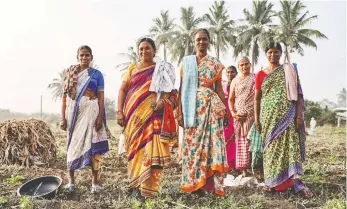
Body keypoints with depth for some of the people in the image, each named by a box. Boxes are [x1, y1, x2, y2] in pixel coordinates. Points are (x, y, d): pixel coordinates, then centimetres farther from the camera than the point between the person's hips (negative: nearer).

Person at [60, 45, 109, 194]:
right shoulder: (71, 74, 10)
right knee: (73, 143, 5)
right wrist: (63, 117, 0)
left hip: (90, 110, -2)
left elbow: (101, 97, 1)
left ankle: (95, 180, 3)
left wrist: (100, 116, -9)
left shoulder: (97, 74, 7)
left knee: (91, 143, -4)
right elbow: (65, 96, 7)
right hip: (73, 111, 2)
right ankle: (71, 180, 13)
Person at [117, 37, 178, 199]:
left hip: (153, 116, -2)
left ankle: (148, 188, -6)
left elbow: (170, 91, 4)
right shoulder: (132, 68, 14)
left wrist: (163, 101, -16)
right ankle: (135, 182, 19)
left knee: (151, 149, -10)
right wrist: (120, 111, -3)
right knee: (135, 149, 7)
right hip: (134, 115, 2)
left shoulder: (162, 69, 10)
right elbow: (123, 90, 9)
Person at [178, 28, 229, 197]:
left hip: (211, 106, 0)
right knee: (193, 144, -1)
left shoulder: (216, 64, 11)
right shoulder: (186, 62, 9)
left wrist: (225, 110, 4)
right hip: (192, 107, 0)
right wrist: (180, 112, -2)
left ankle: (210, 184, 1)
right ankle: (195, 185, 7)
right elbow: (182, 88, 5)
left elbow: (219, 89, 11)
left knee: (211, 142, -4)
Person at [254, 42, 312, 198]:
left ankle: (296, 181, -3)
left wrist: (300, 115, -7)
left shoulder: (289, 70, 7)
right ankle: (271, 180, 13)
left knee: (290, 145, -6)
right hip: (268, 116, 1)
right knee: (271, 147, 4)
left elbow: (298, 94, 1)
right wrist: (256, 118, 4)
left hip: (287, 115, -1)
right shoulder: (261, 74, 9)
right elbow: (257, 98, 10)